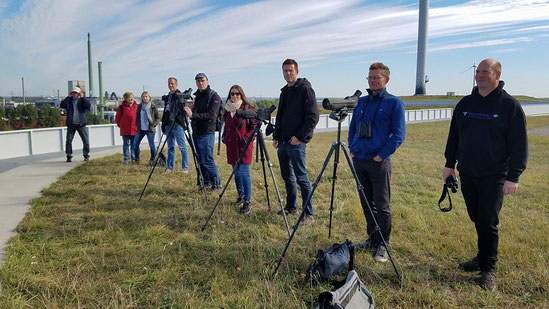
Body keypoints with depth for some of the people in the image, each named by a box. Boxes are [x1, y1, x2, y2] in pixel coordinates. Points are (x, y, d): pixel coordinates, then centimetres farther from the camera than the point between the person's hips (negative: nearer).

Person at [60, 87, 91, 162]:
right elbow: (61, 105, -9)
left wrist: (82, 97, -11)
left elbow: (88, 106, -12)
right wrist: (68, 97, -9)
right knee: (69, 140, -1)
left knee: (85, 140, 2)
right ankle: (69, 156, 8)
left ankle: (86, 155, 15)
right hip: (71, 124, 1)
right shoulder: (68, 101, 8)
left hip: (81, 124, -1)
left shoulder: (82, 100, 6)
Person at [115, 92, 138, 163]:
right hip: (125, 130, -2)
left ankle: (134, 158, 17)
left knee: (134, 145, 7)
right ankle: (126, 159, 11)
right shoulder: (121, 107, -1)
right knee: (126, 144, 4)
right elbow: (117, 118, 7)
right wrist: (121, 125, 9)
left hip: (135, 130, 2)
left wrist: (137, 125, 10)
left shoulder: (137, 106, 5)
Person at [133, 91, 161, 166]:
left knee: (151, 145, -2)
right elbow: (137, 117, 19)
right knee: (135, 144, 1)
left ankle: (152, 160, 15)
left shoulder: (153, 107, -3)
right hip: (140, 129, 4)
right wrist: (137, 125, 8)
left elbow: (158, 118, 1)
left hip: (150, 129, -4)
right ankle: (136, 159, 17)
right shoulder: (139, 106, 8)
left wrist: (153, 125, -10)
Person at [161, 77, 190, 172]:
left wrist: (178, 121, -22)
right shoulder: (167, 97, 19)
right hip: (168, 125, 8)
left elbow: (182, 110, -13)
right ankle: (170, 167, 18)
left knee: (182, 147, -4)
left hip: (177, 125, -8)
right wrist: (164, 127, 19)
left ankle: (185, 167, 0)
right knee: (170, 147, 12)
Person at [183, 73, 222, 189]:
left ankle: (216, 184, 1)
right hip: (196, 132, 8)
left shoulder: (214, 96, -8)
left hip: (207, 133, -8)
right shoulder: (197, 96, 15)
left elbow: (211, 115, -19)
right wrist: (190, 109, -3)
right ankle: (206, 183, 24)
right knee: (201, 161, 12)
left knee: (207, 160, -9)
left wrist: (193, 115, -26)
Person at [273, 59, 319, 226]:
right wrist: (276, 137, 15)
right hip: (283, 142, 8)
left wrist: (300, 136, -17)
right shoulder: (284, 91, 17)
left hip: (296, 142, -8)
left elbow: (313, 117, -14)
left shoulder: (305, 89, -7)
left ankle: (308, 214, 0)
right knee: (287, 176, 15)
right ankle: (291, 207, 28)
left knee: (301, 177, -7)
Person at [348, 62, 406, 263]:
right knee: (366, 203, 13)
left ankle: (383, 245, 13)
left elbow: (399, 134, -9)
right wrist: (352, 150, 8)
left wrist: (381, 155, -14)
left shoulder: (394, 103, -3)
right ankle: (372, 239, 27)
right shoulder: (362, 101, 13)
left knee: (382, 206, 1)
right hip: (359, 161, 6)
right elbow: (352, 128, 20)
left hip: (379, 162, -5)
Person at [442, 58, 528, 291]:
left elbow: (519, 144, -7)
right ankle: (483, 257, 30)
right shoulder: (465, 103, 9)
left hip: (493, 177, -4)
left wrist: (513, 177, -12)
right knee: (477, 219, 13)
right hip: (467, 175, 5)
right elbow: (454, 136, 16)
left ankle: (488, 269, 9)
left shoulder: (510, 105, -5)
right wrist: (450, 164, 13)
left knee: (488, 223, -4)